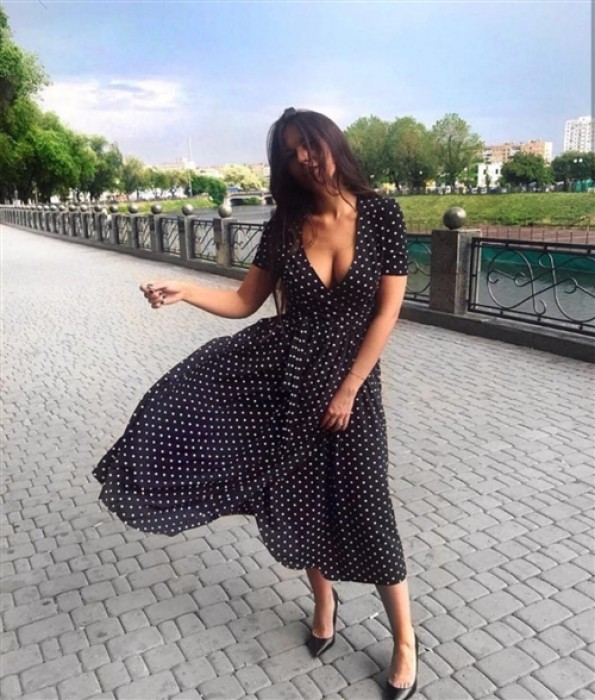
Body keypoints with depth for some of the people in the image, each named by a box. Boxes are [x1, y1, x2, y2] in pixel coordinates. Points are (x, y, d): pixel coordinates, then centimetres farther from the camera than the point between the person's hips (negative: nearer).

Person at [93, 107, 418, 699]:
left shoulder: (380, 213, -8)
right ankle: (323, 600, 41)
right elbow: (244, 301, 4)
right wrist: (184, 291, -14)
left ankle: (404, 640, 26)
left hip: (350, 372, -2)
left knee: (364, 504, 3)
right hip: (284, 368, 3)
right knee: (304, 492, 11)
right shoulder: (285, 224, 0)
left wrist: (347, 390, -10)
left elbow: (387, 311, -8)